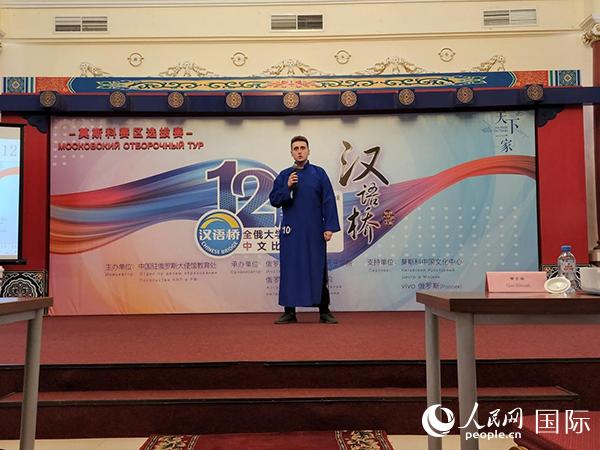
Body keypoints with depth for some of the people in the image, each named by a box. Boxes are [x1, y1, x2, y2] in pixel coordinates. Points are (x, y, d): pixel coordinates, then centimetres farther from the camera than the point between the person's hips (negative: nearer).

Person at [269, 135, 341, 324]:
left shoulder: (319, 173, 4)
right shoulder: (284, 176, 9)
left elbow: (328, 201, 0)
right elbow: (274, 200, 5)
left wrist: (329, 227, -7)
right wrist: (287, 187, -10)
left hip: (314, 230, -1)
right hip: (291, 230, 2)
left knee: (317, 269, 3)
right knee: (290, 270, 3)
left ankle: (324, 311, 13)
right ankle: (289, 312, 13)